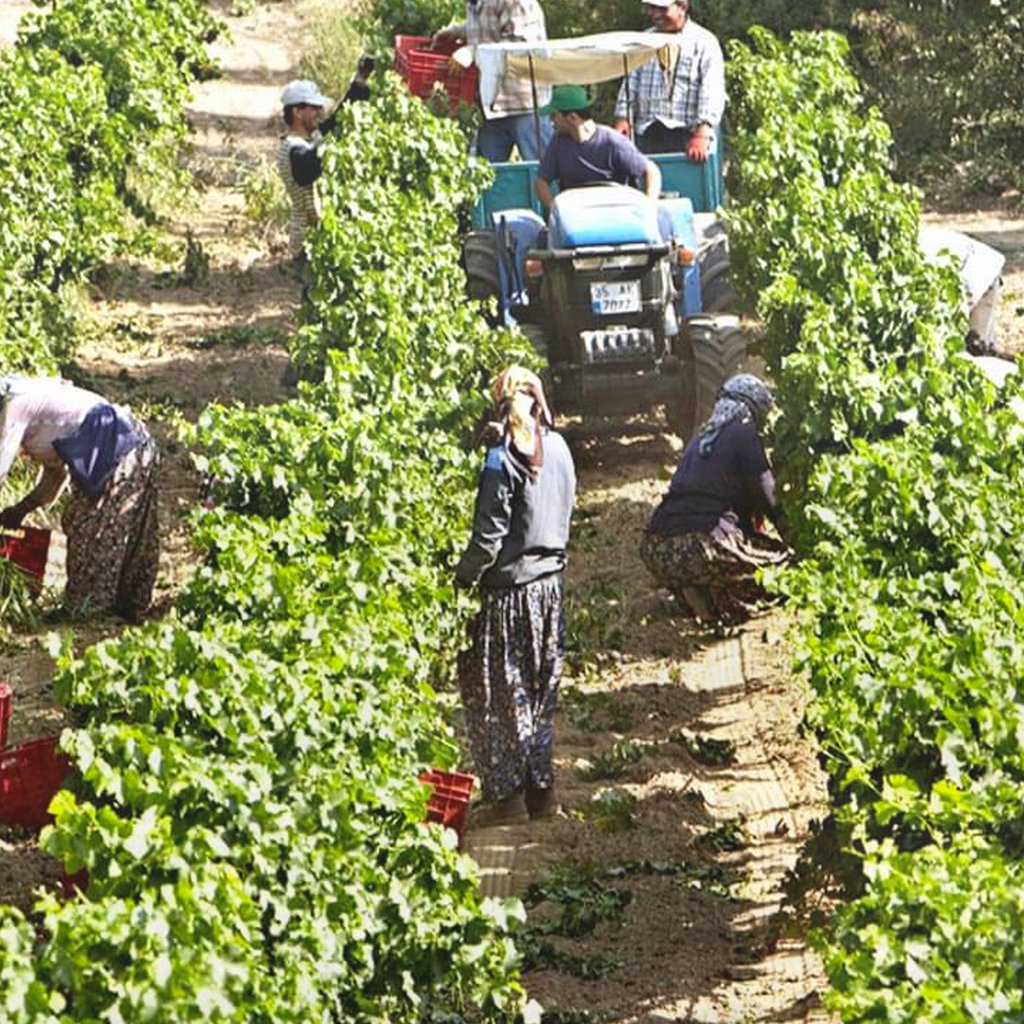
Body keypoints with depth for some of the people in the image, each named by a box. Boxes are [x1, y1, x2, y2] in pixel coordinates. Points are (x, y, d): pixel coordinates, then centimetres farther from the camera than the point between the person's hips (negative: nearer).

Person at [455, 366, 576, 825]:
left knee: (498, 695, 2)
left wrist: (463, 576, -4)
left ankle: (507, 793, 3)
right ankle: (541, 788, 18)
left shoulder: (503, 457, -16)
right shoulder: (558, 449, 4)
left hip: (510, 586, -7)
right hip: (550, 583, 7)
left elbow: (489, 534, -16)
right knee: (539, 693, 14)